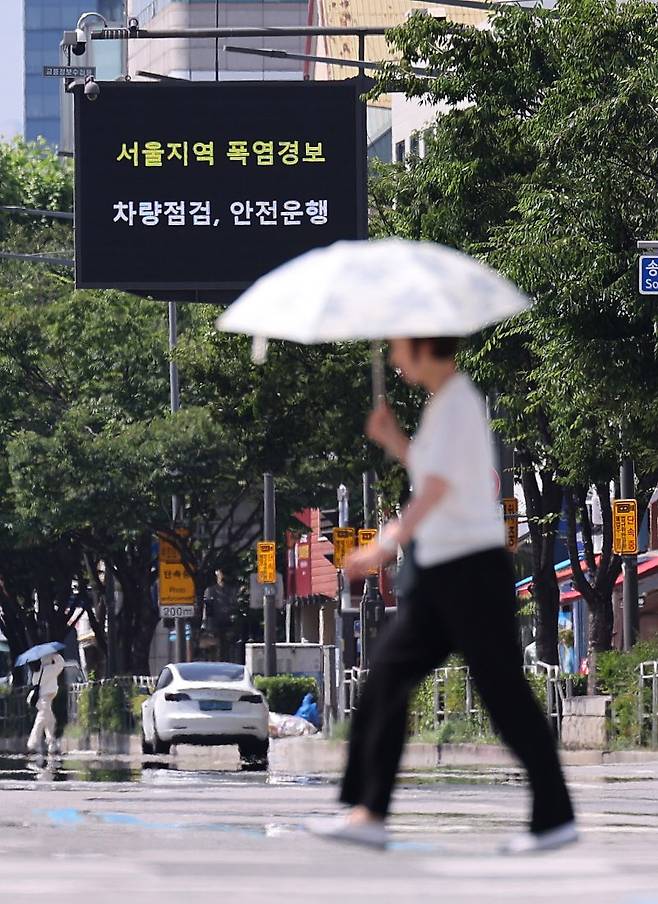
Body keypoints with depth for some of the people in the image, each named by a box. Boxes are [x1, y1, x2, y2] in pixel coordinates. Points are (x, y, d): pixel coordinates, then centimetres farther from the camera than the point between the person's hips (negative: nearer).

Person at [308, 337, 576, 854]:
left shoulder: (457, 404, -15)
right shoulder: (447, 401, 15)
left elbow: (438, 485, -26)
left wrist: (388, 543, -33)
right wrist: (393, 441, 9)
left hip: (473, 563, -10)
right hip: (439, 568, 10)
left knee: (503, 689, -5)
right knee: (389, 674, 5)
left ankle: (556, 817, 3)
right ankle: (370, 813, 5)